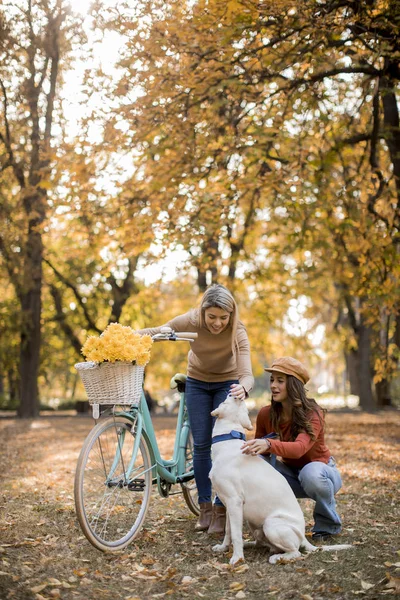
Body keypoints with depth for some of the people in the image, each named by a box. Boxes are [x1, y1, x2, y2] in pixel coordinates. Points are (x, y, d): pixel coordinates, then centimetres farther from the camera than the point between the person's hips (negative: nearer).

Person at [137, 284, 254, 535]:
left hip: (227, 384, -2)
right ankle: (205, 507, 12)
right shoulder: (191, 321, -26)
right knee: (201, 445, 1)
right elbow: (157, 332, -13)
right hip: (197, 383, 2)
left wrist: (243, 388, -62)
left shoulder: (237, 332, -30)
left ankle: (221, 509, 1)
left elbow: (247, 374, -38)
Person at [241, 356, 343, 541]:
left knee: (311, 473, -39)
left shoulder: (313, 414, -25)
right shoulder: (266, 415, -12)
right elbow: (260, 449, -1)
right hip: (291, 474, 4)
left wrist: (269, 444, -63)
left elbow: (300, 448, -44)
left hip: (321, 471, -3)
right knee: (258, 461, -24)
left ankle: (328, 523, -8)